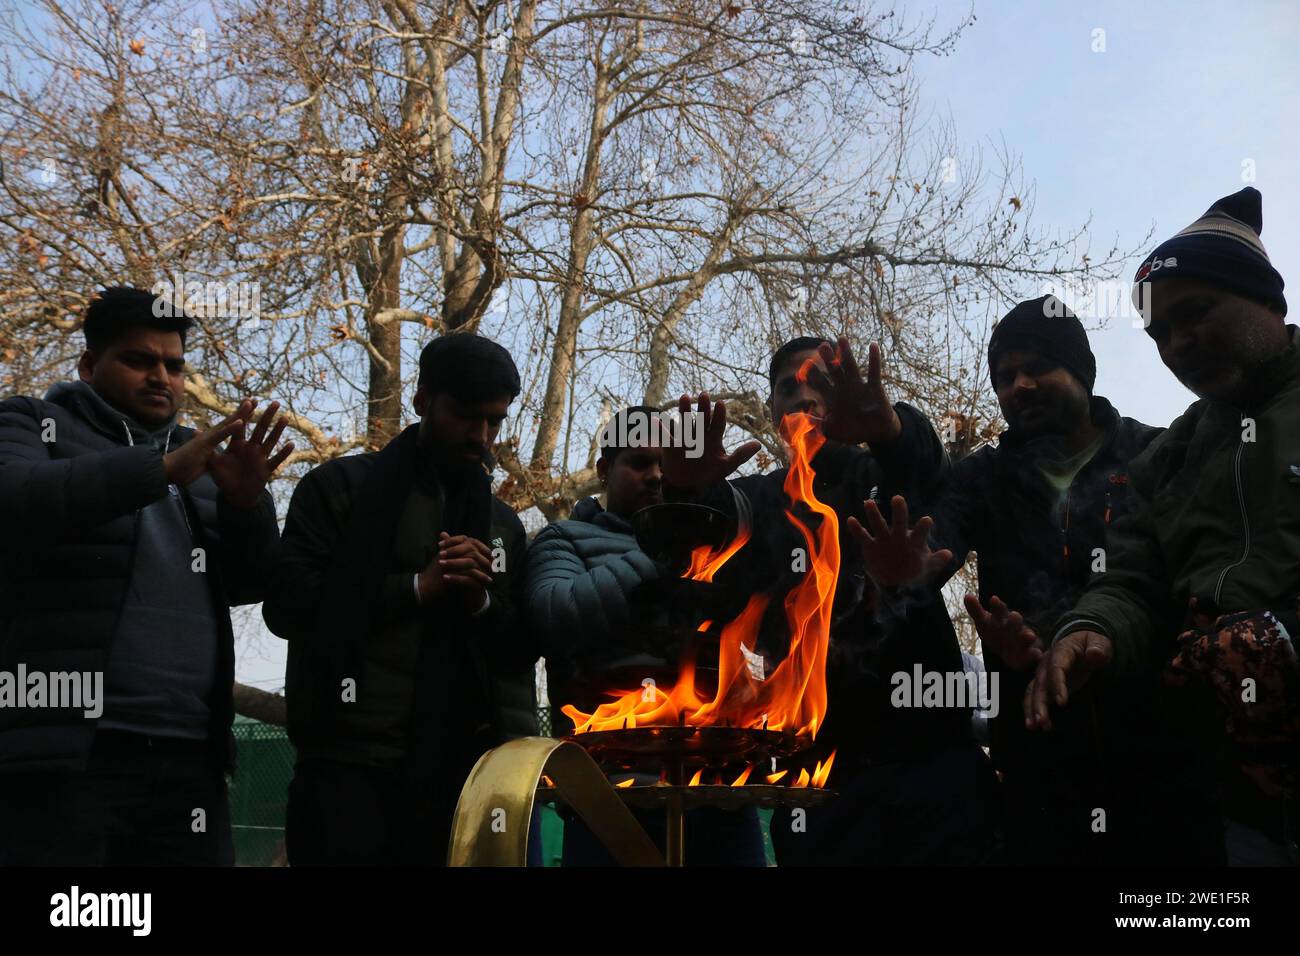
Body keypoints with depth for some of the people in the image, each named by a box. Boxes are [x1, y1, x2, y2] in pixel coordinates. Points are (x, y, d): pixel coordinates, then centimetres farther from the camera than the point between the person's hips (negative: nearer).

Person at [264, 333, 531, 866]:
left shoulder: (502, 524, 16)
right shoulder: (340, 488, 3)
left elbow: (520, 655, 15)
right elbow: (286, 604, -8)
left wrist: (481, 603, -6)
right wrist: (418, 586, -11)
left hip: (456, 771, 4)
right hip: (348, 763, -4)